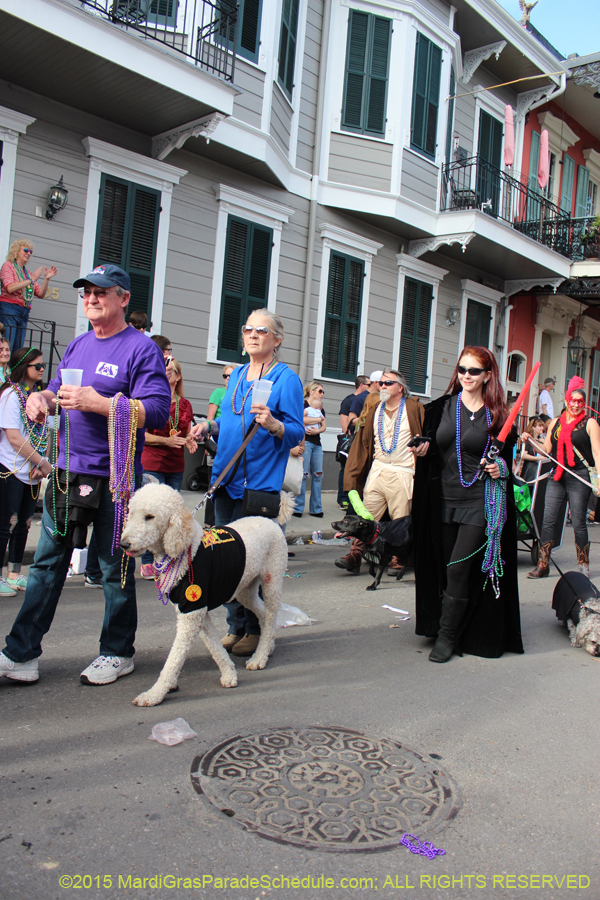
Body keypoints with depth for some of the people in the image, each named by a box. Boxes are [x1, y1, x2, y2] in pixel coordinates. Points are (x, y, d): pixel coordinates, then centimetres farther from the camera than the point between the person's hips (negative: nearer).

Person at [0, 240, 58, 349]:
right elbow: (10, 288, -13)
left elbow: (41, 294, 13)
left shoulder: (28, 273, 19)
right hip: (9, 309, -6)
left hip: (24, 313, 6)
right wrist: (32, 280, -14)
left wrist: (46, 279, -1)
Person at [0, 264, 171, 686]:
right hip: (67, 470, 7)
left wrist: (97, 403, -24)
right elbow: (58, 391, 24)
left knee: (115, 567, 6)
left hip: (114, 478, -7)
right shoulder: (78, 345, 15)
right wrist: (42, 398, -1)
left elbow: (157, 411, -17)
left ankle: (117, 652, 22)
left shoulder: (141, 348, -8)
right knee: (47, 563, 10)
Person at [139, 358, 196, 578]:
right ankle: (147, 561, 0)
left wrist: (189, 442, 0)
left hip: (176, 466, 5)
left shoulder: (185, 404, 12)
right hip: (152, 464, -5)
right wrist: (167, 440, -17)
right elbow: (141, 434, -6)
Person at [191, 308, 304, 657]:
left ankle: (256, 631, 10)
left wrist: (273, 425, -26)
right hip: (227, 477, 7)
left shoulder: (286, 378, -3)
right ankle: (236, 626, 20)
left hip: (261, 481, -7)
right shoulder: (237, 375, 17)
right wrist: (209, 427, 6)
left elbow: (297, 432, -7)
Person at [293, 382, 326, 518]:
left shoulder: (320, 408, 19)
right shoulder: (303, 404, -1)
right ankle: (298, 508, -4)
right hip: (305, 441, -7)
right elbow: (301, 420, -18)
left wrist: (316, 430, -10)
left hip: (317, 443, 7)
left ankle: (316, 509, 10)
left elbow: (324, 427, 12)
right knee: (303, 474, -9)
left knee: (318, 474, 4)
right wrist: (318, 419, -5)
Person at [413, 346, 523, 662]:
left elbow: (508, 456, 10)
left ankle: (447, 636, 2)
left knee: (458, 569, -10)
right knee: (446, 569, 9)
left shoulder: (497, 415, 2)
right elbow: (429, 447, 13)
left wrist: (501, 468, -11)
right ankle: (453, 630, 25)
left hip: (479, 501, -3)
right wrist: (423, 448, -8)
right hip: (443, 499, 3)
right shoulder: (441, 407, 7)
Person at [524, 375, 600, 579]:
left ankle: (583, 565, 17)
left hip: (579, 477, -4)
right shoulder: (555, 422, 13)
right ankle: (543, 565, 4)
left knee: (578, 523, 2)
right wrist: (530, 440, 3)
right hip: (556, 476, 4)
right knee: (548, 520, -1)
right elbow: (547, 449, 17)